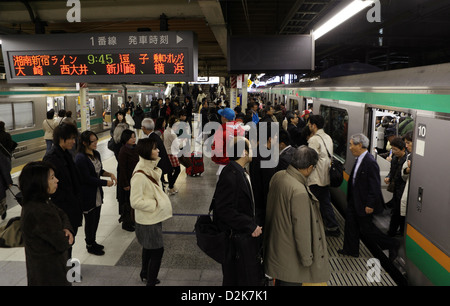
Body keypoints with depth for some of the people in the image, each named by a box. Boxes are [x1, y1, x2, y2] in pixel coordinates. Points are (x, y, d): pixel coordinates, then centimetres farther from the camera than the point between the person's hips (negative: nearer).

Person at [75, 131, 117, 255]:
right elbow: (87, 178, -21)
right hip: (87, 195, -8)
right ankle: (90, 246, 24)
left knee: (95, 219, 18)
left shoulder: (96, 154, 5)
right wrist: (106, 183, -17)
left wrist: (109, 174, -3)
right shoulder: (80, 158, -21)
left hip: (97, 194, 8)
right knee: (90, 221, 6)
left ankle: (92, 242, 36)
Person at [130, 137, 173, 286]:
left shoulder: (151, 168, 3)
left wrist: (160, 201, 7)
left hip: (154, 217, 9)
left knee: (148, 247, 25)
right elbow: (135, 202, -26)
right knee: (157, 250, 0)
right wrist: (155, 204, -19)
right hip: (147, 220, -9)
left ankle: (145, 274, 45)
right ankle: (150, 281, 16)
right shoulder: (139, 175, -27)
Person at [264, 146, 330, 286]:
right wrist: (307, 258, -11)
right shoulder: (299, 191, -31)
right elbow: (301, 229, -24)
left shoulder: (277, 176, -6)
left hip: (276, 246, 8)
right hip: (290, 256, -8)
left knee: (280, 280, 25)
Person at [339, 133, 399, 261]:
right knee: (351, 222, 16)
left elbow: (375, 186, -24)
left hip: (364, 203, -9)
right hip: (355, 200, 9)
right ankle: (351, 250, 33)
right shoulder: (359, 159, 4)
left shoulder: (370, 162, -25)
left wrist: (370, 205, -21)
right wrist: (350, 198, 17)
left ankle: (392, 245, 24)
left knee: (366, 228, 5)